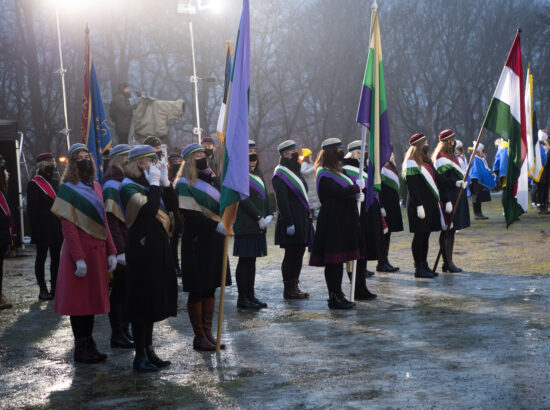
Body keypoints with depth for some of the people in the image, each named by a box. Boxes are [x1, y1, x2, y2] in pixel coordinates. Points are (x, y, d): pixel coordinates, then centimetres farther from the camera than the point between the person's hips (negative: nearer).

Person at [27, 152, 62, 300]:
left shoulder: (55, 182, 13)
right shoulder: (34, 184, -6)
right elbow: (32, 209, -10)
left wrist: (63, 225, 10)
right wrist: (36, 230, -15)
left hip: (56, 229, 6)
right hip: (43, 229, -6)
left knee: (56, 257, 9)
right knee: (41, 257, 1)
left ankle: (55, 287, 16)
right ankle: (42, 289, 5)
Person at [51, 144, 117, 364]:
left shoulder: (95, 187, 13)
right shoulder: (68, 189, -8)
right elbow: (68, 227, -13)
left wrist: (111, 252, 7)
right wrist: (79, 259, -20)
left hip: (97, 250, 7)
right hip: (79, 249, -7)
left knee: (92, 298, 11)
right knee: (79, 300, -1)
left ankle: (89, 344, 19)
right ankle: (81, 348, 6)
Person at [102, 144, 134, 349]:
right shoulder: (112, 184, -14)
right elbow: (111, 220, -20)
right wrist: (120, 250, -24)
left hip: (131, 245, 9)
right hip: (121, 245, -9)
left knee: (127, 288, 13)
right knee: (119, 289, -2)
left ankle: (124, 330, 22)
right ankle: (117, 334, 6)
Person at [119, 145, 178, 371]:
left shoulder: (151, 183, 14)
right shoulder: (128, 187, -12)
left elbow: (172, 206, 8)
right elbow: (149, 209, -28)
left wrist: (165, 181, 0)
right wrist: (154, 183, -18)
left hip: (158, 246, 9)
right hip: (141, 248, -9)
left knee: (152, 300, 14)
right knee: (142, 300, -4)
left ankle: (148, 350, 23)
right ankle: (140, 355, 3)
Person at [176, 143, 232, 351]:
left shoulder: (212, 180, 15)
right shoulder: (184, 184, -9)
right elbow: (190, 216, -18)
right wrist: (216, 226, -24)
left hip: (214, 240, 7)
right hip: (196, 242, -7)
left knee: (210, 288, 11)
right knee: (197, 290, -1)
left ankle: (208, 332, 18)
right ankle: (199, 336, 6)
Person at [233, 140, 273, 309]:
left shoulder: (258, 174, 18)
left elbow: (265, 197, 17)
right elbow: (244, 199, -16)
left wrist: (267, 217, 2)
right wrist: (259, 218, -17)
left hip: (259, 225, 8)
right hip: (246, 225, -8)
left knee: (251, 260, 12)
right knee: (245, 261, -5)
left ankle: (250, 295, 17)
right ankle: (242, 298, 0)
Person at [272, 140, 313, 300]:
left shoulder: (296, 171, 18)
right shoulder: (280, 174, -11)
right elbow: (282, 201, -17)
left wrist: (308, 217, 19)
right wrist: (288, 223, -21)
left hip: (302, 220, 9)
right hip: (292, 220, -9)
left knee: (298, 254, 10)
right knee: (291, 255, -4)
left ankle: (294, 286, 17)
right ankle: (289, 289, 2)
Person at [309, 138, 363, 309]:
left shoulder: (338, 170, 17)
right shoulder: (325, 174, -13)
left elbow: (349, 189, 19)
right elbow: (340, 192, -26)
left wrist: (357, 194, -4)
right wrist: (357, 187, -11)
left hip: (343, 221, 10)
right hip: (332, 223, -10)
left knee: (339, 259, 13)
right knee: (333, 261, -5)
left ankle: (337, 294, 20)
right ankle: (334, 297, -2)